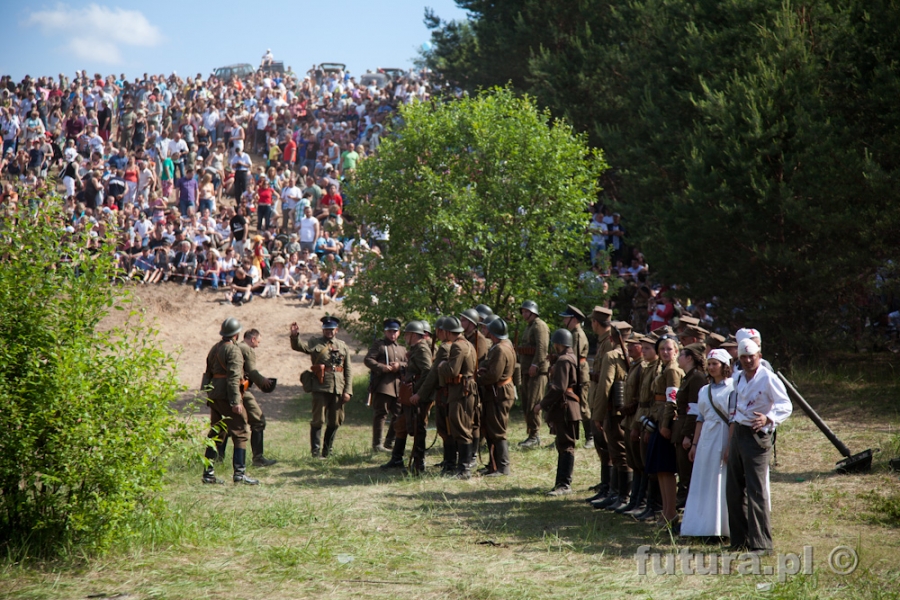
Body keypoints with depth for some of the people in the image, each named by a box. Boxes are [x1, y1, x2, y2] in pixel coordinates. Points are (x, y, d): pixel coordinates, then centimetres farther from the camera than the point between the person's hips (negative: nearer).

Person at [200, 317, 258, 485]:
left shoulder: (214, 349, 16)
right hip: (227, 395, -9)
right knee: (240, 433, -5)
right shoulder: (233, 350, -11)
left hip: (213, 396, 9)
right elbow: (233, 377, -19)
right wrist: (236, 401, -22)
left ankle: (208, 472, 11)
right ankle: (239, 473, -12)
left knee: (215, 434, 13)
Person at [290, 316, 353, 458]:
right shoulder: (315, 343, 6)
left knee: (335, 422, 9)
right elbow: (298, 347, -13)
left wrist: (348, 391, 4)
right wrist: (294, 336, -34)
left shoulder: (343, 347, 14)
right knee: (318, 420, -4)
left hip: (338, 390, 4)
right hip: (321, 389, -4)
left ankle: (327, 451, 22)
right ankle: (315, 451, 1)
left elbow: (348, 370, 13)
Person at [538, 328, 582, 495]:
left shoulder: (563, 361, -15)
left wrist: (542, 404, -15)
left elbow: (559, 388, -22)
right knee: (563, 446, 13)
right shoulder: (571, 358, 17)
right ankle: (561, 482, 18)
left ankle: (565, 484, -12)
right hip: (563, 410, 10)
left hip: (565, 408, -10)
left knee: (566, 447, -10)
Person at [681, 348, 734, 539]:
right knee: (704, 484, 6)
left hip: (725, 438, -7)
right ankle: (706, 528, 11)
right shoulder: (704, 391, 15)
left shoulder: (733, 388, -6)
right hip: (706, 440, 7)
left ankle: (722, 528, 2)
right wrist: (694, 444, 12)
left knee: (723, 483, -3)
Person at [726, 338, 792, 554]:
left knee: (756, 491, -9)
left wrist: (768, 418, -34)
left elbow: (785, 405, -16)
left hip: (756, 436, -8)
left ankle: (762, 544, -6)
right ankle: (740, 539, 20)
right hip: (737, 433, 8)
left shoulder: (768, 378, -10)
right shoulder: (739, 379, 13)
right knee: (734, 490, 10)